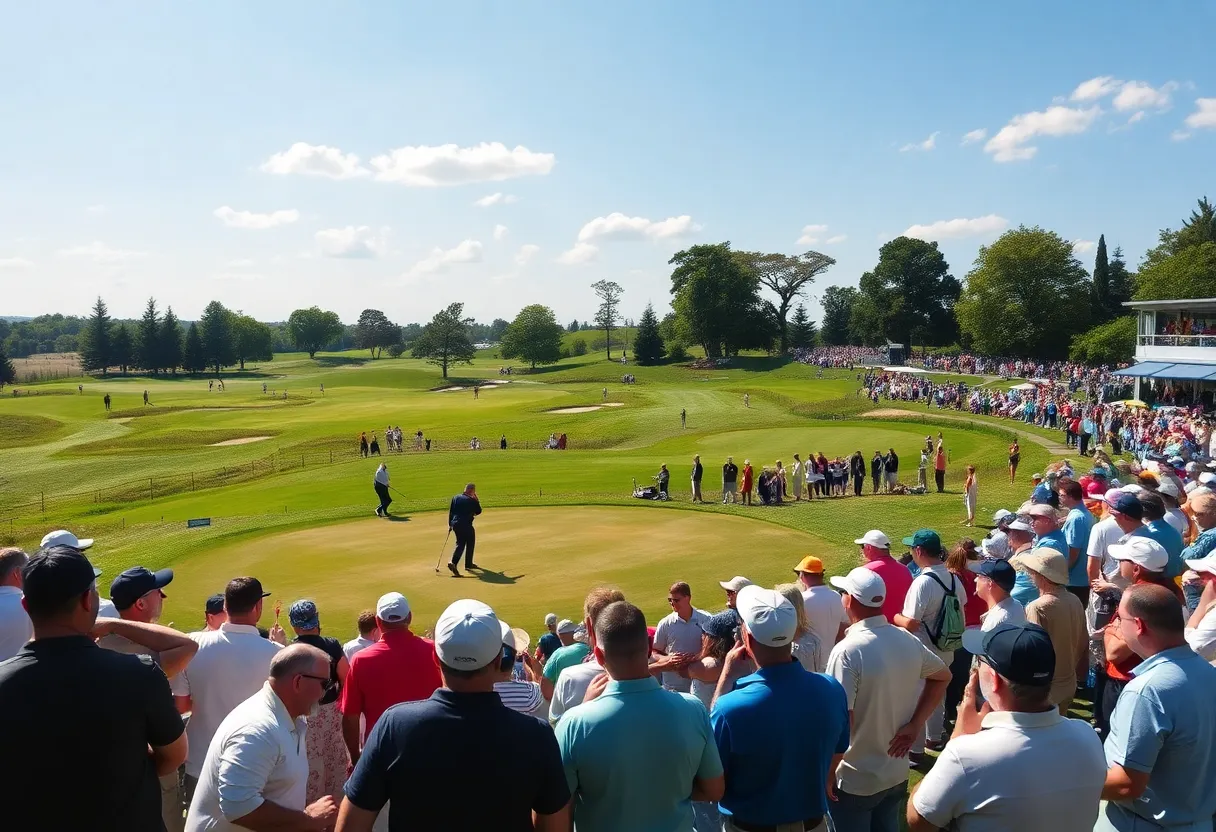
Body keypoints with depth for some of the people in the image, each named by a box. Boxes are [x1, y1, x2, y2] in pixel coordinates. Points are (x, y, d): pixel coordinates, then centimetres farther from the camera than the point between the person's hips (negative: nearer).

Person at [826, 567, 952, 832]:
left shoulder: (847, 650, -25)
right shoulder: (907, 640, -3)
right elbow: (943, 676, 14)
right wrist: (915, 724, 7)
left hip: (853, 780, -6)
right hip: (897, 774, 7)